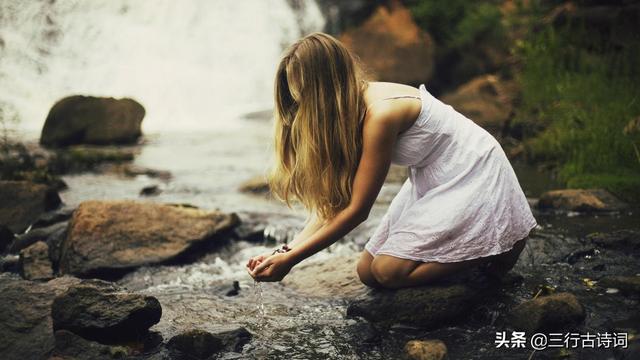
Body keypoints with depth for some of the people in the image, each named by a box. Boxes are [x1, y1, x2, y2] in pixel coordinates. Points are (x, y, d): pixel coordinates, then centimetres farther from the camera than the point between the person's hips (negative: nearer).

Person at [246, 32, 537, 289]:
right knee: (368, 272, 2)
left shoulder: (380, 113, -30)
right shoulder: (351, 110, -3)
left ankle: (494, 247, -2)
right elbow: (333, 200, -2)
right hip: (431, 181, 9)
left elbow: (356, 210, -24)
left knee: (389, 271, -20)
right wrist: (285, 251, -11)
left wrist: (290, 261, -19)